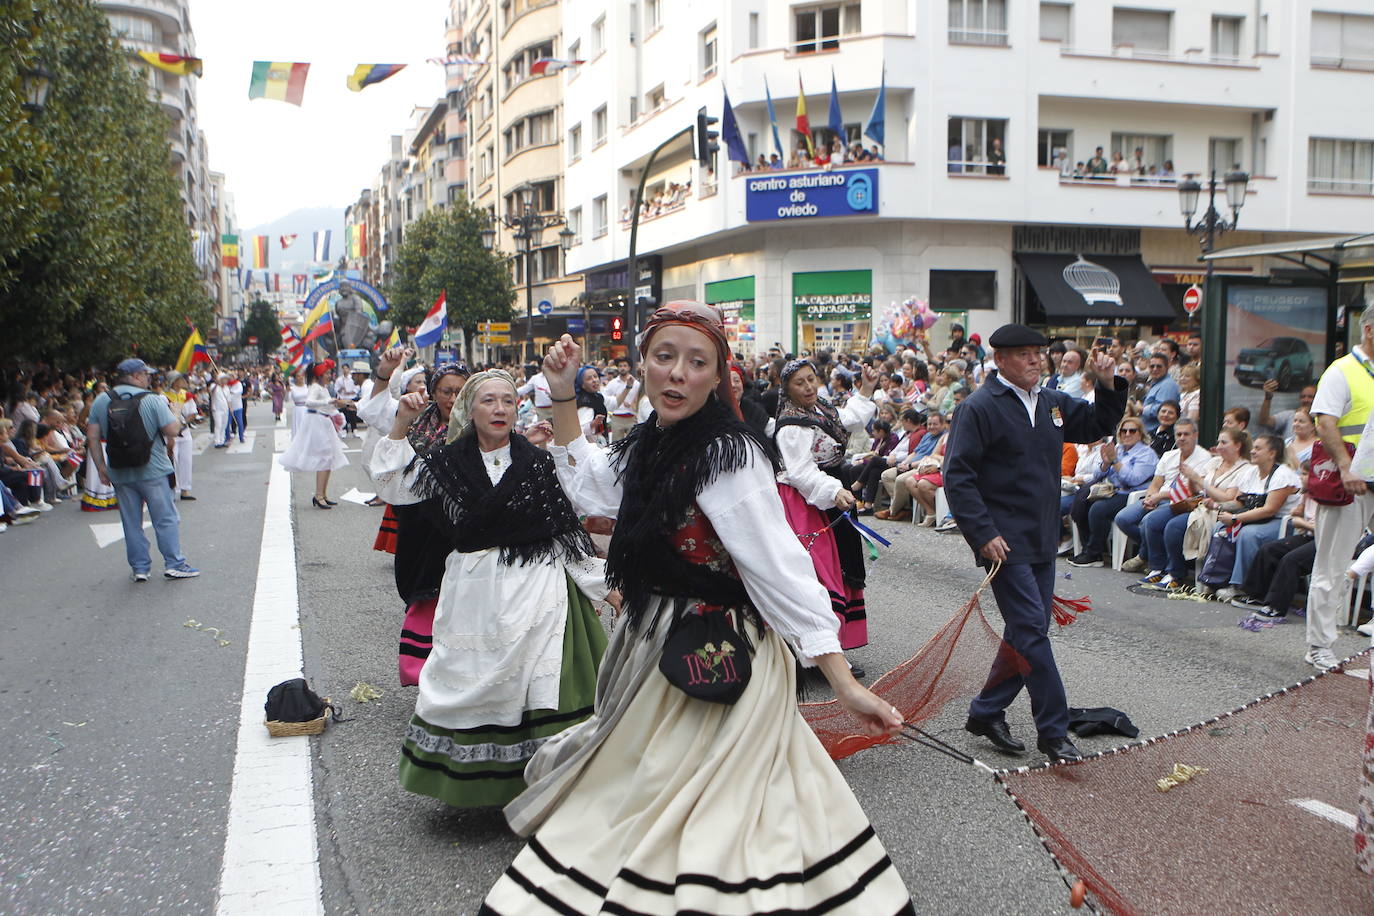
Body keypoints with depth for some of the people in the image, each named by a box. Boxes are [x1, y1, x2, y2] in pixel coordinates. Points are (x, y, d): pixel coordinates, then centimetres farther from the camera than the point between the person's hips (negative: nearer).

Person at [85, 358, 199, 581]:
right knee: (166, 519, 4)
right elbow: (173, 430, -13)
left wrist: (101, 467, 6)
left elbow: (92, 437, 1)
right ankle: (174, 564, 4)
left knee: (131, 523, 11)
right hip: (152, 471, -4)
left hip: (120, 473, 4)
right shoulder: (152, 400, -10)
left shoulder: (101, 401, 4)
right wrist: (175, 416, 7)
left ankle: (139, 568, 14)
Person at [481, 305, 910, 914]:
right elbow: (590, 489, 23)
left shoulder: (729, 454, -21)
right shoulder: (650, 446, 5)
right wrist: (562, 396, 15)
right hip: (658, 652, 9)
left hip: (716, 666, -9)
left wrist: (843, 682, -26)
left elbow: (781, 571, -24)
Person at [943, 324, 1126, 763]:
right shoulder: (980, 407, -10)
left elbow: (1097, 426, 24)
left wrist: (1108, 386, 4)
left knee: (1028, 631, 12)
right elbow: (957, 475, -13)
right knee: (1032, 631, -8)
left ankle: (986, 712, 25)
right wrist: (983, 534, -19)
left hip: (1041, 541, 8)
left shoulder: (1052, 402, 13)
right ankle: (1053, 731, 1)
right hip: (1005, 543, -8)